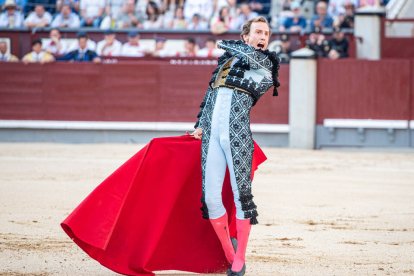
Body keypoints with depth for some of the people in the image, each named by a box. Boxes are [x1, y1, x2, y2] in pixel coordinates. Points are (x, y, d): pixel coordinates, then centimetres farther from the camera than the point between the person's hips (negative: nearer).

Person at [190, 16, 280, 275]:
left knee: (242, 195, -6)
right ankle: (229, 254, 17)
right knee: (211, 198, 0)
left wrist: (226, 44, 9)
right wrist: (200, 125, 20)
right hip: (211, 134, 4)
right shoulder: (226, 60, 20)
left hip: (237, 135, -4)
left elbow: (250, 54, -10)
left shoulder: (268, 62, 9)